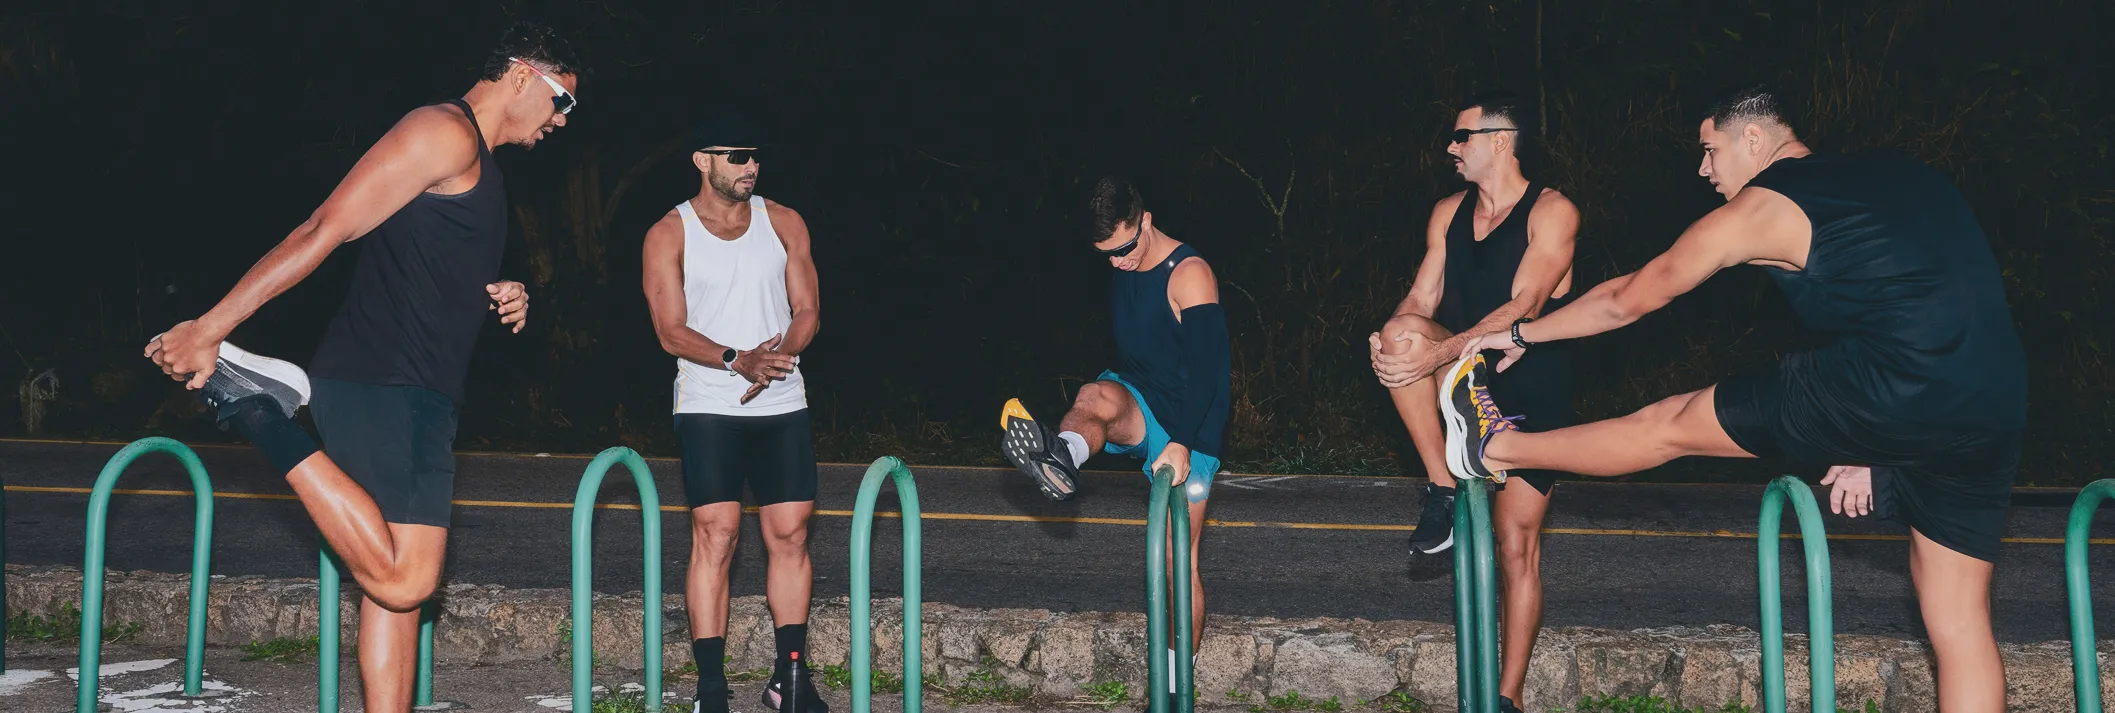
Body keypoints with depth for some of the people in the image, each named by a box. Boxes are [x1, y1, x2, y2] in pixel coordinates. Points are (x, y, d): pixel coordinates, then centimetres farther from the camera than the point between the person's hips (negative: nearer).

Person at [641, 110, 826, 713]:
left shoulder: (783, 224, 9)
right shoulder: (669, 235, 0)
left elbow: (807, 310, 8)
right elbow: (672, 333, -6)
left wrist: (780, 355, -13)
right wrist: (738, 360, -22)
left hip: (783, 404, 3)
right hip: (708, 407, -3)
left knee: (790, 534, 1)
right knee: (715, 537, -7)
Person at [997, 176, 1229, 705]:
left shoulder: (1189, 273, -16)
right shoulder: (1122, 272, 6)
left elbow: (1207, 365, -24)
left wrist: (1182, 443, -31)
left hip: (1186, 427, -5)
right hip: (1139, 411, 5)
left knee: (1180, 560, -2)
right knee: (1097, 396, -32)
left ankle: (1177, 688, 7)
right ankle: (1061, 457, -64)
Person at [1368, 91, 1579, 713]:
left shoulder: (1552, 213, -11)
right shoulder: (1449, 213, 7)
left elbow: (1522, 307, -22)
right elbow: (1421, 300, 2)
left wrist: (1436, 354, -33)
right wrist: (1390, 339, -21)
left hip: (1533, 392, -4)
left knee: (1516, 539, -7)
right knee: (1402, 335, -27)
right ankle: (1443, 490, -17)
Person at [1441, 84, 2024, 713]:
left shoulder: (1759, 207, 4)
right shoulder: (1888, 173, 24)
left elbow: (1625, 301, 15)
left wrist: (1523, 333, 30)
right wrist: (1871, 445, 27)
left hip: (1892, 390, -7)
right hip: (1992, 415, 7)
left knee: (1672, 425, 10)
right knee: (1958, 620, 13)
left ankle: (1493, 449, 27)